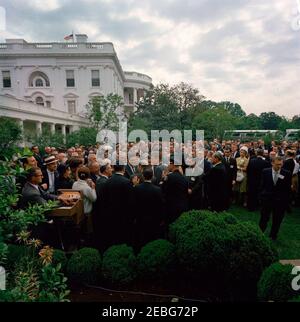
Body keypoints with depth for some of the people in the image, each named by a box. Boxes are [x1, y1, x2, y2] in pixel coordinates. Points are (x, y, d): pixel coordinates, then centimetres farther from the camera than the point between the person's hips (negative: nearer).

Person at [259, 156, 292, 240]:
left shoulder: (287, 174, -6)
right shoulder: (265, 172, -4)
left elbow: (288, 189, -2)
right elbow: (262, 185, 3)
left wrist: (286, 200, -5)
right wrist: (262, 196, 1)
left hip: (280, 201, 0)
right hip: (267, 199, 0)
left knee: (277, 221, 13)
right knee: (264, 219, 9)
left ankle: (273, 236, 31)